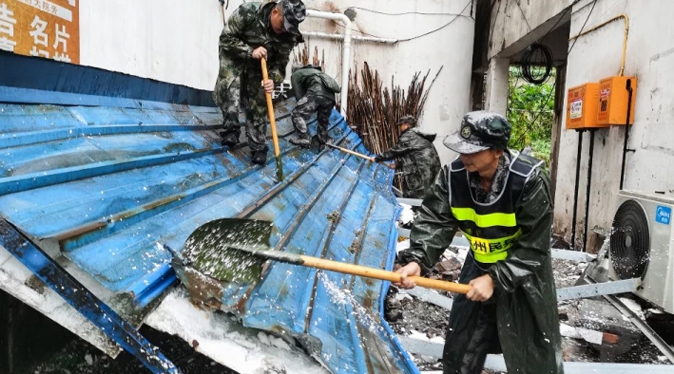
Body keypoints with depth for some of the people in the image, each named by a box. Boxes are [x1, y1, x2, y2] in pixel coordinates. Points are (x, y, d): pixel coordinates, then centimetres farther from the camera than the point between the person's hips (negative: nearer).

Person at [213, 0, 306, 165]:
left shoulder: (289, 35, -21)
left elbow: (280, 63, -12)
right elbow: (226, 38, -23)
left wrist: (273, 80, -32)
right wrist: (250, 52, -34)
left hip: (259, 67, 2)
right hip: (234, 58, -2)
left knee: (258, 105, -1)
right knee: (229, 87, -26)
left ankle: (258, 147, 6)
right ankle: (231, 130, -11)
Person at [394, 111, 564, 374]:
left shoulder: (529, 180, -28)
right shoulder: (452, 176, -17)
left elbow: (534, 246, -23)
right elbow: (434, 221, -22)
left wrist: (495, 279, -29)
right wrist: (416, 260, -39)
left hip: (525, 270, -3)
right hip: (479, 265, 4)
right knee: (460, 348, 15)